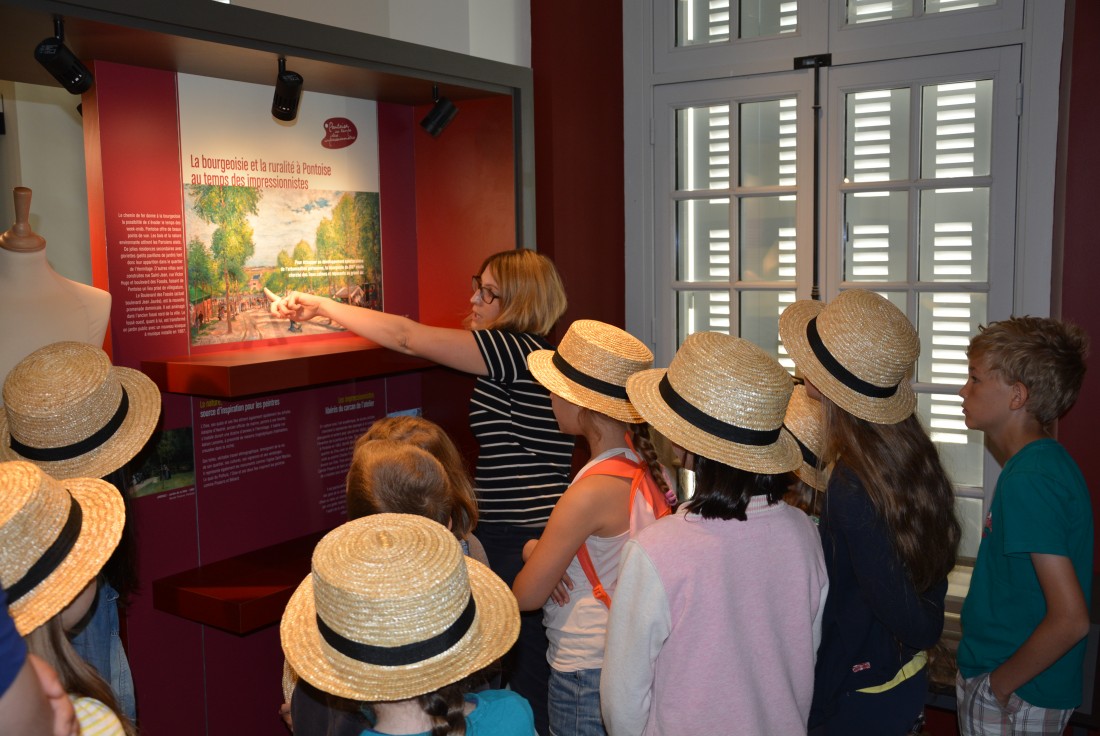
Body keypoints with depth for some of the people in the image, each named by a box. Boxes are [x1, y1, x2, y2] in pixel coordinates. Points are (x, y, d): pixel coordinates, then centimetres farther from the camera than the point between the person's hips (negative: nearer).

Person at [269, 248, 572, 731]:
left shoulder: (518, 349, -15)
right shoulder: (531, 353, 14)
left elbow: (407, 338, -13)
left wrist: (321, 306, -4)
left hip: (523, 541, -10)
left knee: (527, 677, 1)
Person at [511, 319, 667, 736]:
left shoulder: (591, 492, -27)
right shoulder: (646, 465, -3)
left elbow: (525, 597, -17)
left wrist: (535, 556, 2)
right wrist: (537, 550, -6)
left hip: (587, 673, -8)